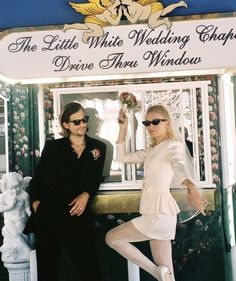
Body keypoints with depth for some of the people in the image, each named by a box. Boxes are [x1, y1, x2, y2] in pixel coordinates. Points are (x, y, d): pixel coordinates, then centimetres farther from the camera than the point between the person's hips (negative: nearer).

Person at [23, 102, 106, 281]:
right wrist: (36, 202, -10)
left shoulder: (98, 148, 12)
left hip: (78, 215, 1)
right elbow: (37, 179, 7)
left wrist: (86, 195, -8)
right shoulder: (53, 147, 7)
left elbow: (95, 181, 13)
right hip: (48, 213, 0)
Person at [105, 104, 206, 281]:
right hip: (156, 213, 8)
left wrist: (190, 185, -51)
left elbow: (178, 165, -30)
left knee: (111, 237, -1)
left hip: (160, 213, -8)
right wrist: (123, 127, 12)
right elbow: (122, 157, 18)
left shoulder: (173, 145, -8)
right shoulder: (151, 151, 16)